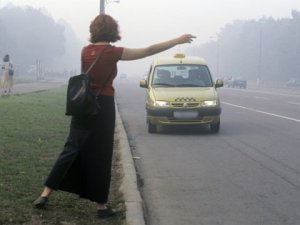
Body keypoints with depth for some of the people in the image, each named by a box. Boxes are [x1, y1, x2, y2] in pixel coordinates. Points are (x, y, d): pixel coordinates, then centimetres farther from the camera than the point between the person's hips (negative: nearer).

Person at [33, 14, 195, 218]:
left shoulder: (86, 51, 3)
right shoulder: (112, 52, -11)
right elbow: (149, 51, -11)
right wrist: (177, 41, -5)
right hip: (102, 107, -5)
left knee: (73, 148, 12)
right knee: (99, 156, 2)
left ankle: (46, 193, 9)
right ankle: (101, 205, 11)